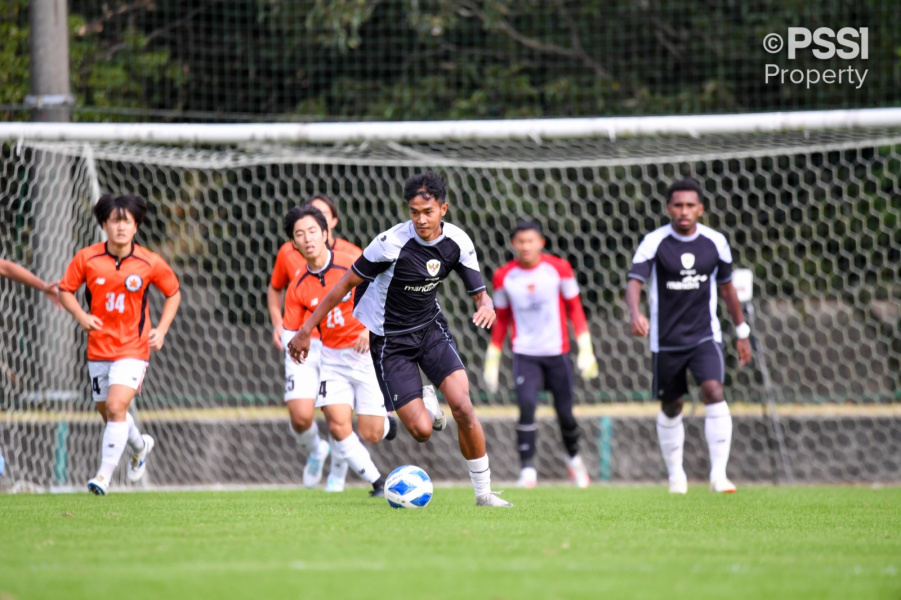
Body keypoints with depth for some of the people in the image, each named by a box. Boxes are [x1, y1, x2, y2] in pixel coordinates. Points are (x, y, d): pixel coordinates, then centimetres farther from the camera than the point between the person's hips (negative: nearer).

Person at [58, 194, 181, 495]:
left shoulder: (149, 263, -7)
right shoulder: (86, 258, -6)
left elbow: (173, 293, 9)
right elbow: (65, 290, 6)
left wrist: (161, 329, -3)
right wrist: (81, 316, -13)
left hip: (133, 349, -3)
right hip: (99, 348, 3)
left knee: (116, 406, -20)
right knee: (107, 411, 15)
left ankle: (104, 475, -17)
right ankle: (140, 446, 46)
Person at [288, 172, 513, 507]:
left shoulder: (458, 242, -10)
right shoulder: (391, 243, -24)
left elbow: (480, 294, -4)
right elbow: (346, 284, -14)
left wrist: (486, 307, -30)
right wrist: (306, 330, -12)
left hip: (431, 326, 3)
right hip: (389, 339, -3)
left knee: (462, 406, -18)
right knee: (422, 431, -12)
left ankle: (484, 492, -2)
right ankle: (425, 404, 28)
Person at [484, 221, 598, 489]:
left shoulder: (559, 268, -3)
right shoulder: (504, 276, 1)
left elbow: (575, 309, 3)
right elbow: (501, 320, 11)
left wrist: (586, 350, -3)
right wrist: (492, 360, 10)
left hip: (557, 353, 0)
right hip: (525, 354, 0)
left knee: (565, 414, 4)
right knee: (527, 406, -19)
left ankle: (573, 458, 33)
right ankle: (527, 470, -13)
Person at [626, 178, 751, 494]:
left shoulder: (715, 242, 0)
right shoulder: (654, 242, -8)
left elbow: (726, 287, 13)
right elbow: (634, 282, -19)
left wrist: (742, 333, 17)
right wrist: (635, 314, -40)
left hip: (705, 336, 0)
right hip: (666, 340, 0)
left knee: (714, 392, -21)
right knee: (670, 408, 9)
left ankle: (719, 473, -20)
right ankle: (675, 474, 29)